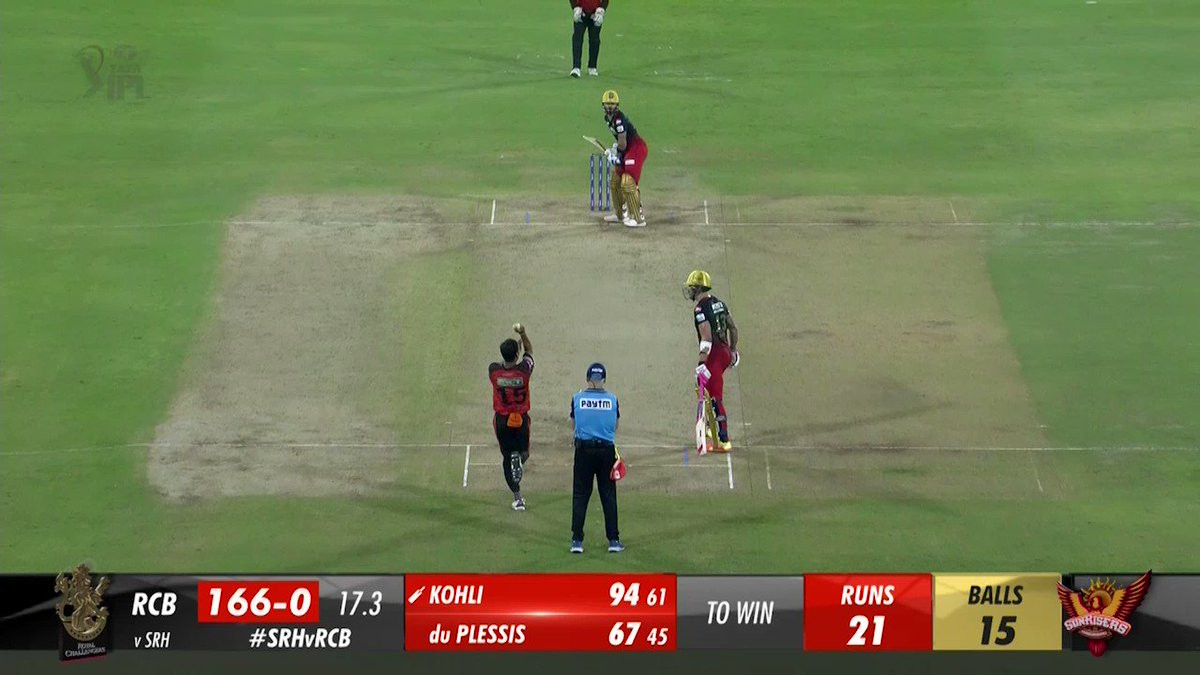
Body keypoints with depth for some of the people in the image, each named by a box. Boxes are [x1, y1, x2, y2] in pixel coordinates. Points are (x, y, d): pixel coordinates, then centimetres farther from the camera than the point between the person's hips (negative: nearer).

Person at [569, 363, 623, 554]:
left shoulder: (577, 399, -2)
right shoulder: (612, 399, -2)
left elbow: (574, 424, 11)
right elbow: (615, 427, 9)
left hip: (584, 450, 0)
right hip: (607, 450, 0)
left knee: (580, 495, 5)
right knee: (608, 495, 6)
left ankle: (577, 540, 1)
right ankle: (613, 540, 5)